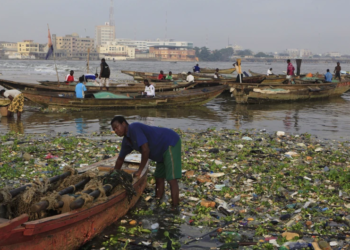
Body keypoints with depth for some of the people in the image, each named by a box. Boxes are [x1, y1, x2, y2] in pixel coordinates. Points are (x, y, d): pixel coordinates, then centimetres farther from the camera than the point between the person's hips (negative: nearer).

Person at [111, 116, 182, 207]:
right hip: (162, 151, 10)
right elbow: (120, 159, 21)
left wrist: (139, 171, -18)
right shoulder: (126, 141, 7)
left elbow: (145, 150, -27)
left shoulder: (134, 128, -22)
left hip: (171, 143, -10)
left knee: (171, 179, -14)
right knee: (159, 178, 12)